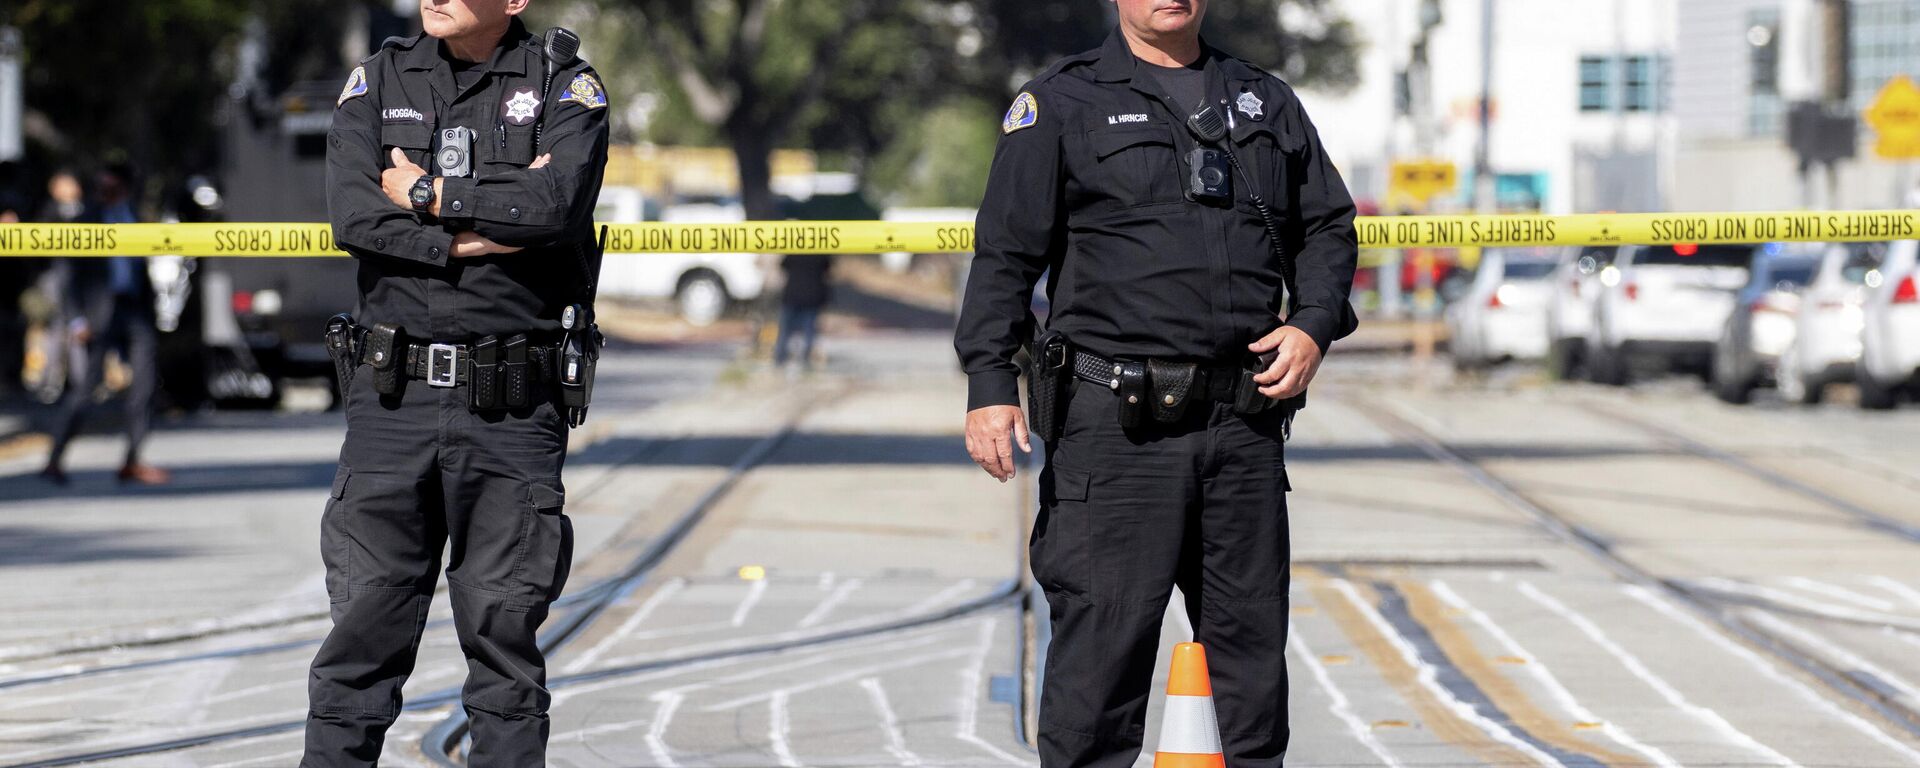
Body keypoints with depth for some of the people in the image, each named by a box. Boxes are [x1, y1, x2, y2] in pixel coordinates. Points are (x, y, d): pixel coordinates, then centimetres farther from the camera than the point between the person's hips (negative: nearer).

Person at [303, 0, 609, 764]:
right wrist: (486, 228, -14)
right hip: (394, 395, 1)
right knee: (365, 623, 1)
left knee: (504, 631, 2)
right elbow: (355, 215, -7)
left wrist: (430, 197, -8)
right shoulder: (379, 80, 8)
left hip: (511, 411, -1)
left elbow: (560, 205, -17)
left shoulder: (565, 89, 2)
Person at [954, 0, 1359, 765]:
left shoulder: (1266, 103, 17)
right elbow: (1005, 253, -1)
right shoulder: (1060, 105, 3)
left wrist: (1314, 324, 3)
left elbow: (1327, 226, 22)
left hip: (1245, 418, 5)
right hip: (1116, 423, -5)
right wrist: (989, 383, -11)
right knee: (1102, 639, -7)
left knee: (1252, 638, 10)